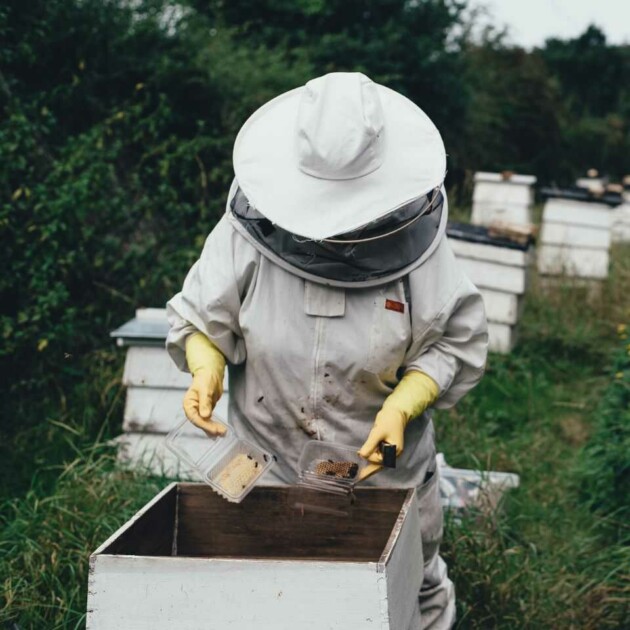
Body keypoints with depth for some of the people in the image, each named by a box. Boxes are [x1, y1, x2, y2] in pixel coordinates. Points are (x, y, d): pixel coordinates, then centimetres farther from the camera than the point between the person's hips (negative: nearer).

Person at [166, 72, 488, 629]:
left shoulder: (414, 236, -17)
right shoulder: (248, 229, -16)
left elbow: (456, 342, -7)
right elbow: (198, 320, -4)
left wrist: (402, 407, -22)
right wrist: (206, 370, -25)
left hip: (387, 462, 0)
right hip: (269, 464, 1)